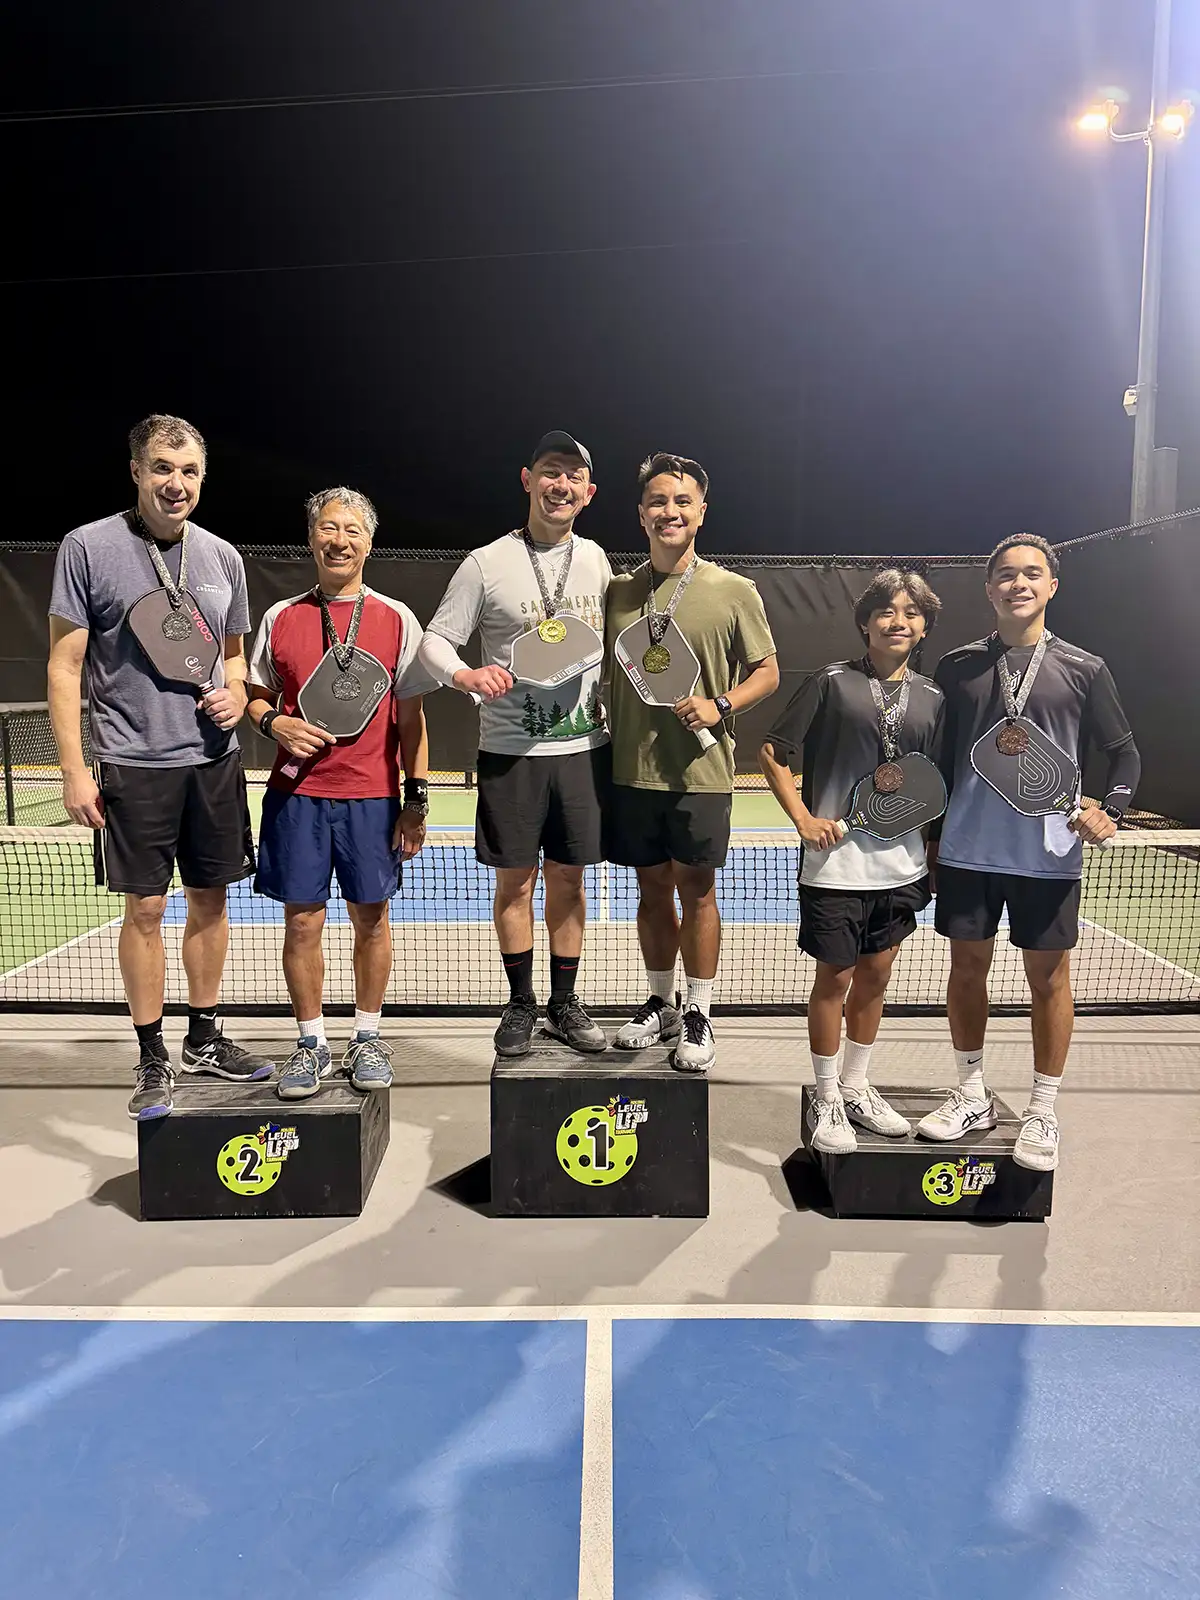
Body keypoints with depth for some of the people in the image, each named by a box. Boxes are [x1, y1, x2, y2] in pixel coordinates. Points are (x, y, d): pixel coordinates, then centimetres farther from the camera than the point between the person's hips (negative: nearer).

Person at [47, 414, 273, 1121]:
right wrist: (75, 769, -9)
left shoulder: (223, 557, 8)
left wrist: (236, 693, -3)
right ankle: (154, 1059, 17)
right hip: (134, 764, -4)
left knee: (211, 901, 11)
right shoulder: (89, 547, -5)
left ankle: (205, 1039, 27)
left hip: (215, 759, 4)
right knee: (146, 909, 2)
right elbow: (65, 667, -4)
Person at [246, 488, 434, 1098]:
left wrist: (417, 799, -1)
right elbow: (256, 696, 16)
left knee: (371, 919, 6)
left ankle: (367, 1038, 24)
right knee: (302, 921, 3)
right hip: (296, 794, 1)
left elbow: (411, 717, 4)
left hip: (373, 796, -1)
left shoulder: (397, 620, 4)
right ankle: (311, 1044, 19)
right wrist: (273, 721, -8)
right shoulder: (280, 617, 7)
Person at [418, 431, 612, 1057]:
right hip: (511, 751, -3)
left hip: (584, 747, 3)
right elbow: (435, 639, -2)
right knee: (515, 880, 6)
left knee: (568, 878, 10)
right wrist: (464, 674, -22)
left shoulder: (594, 558, 7)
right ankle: (520, 1005, 22)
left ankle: (565, 1005, 24)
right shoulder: (486, 564, -5)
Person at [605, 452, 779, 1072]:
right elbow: (599, 670, 15)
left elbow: (767, 671, 3)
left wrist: (720, 706, -14)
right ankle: (660, 1005, 30)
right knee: (653, 890, 13)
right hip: (631, 771, 3)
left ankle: (698, 1016, 20)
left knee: (696, 892, 5)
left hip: (700, 772, -3)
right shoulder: (619, 591, 8)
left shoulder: (734, 591, -1)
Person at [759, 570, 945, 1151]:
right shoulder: (833, 681, -6)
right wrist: (803, 818, -13)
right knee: (834, 977, 5)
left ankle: (856, 1086, 33)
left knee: (875, 976, 15)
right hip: (835, 862, -4)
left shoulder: (930, 697, 7)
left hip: (900, 865, 5)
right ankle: (827, 1098, 22)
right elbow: (772, 751, -5)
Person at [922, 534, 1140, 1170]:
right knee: (967, 968, 10)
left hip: (1048, 856, -1)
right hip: (966, 852, 2)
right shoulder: (956, 668, 4)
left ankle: (1042, 1112, 22)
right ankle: (972, 1095, 28)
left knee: (1048, 979, 7)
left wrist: (1110, 810, -10)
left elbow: (1124, 752, 7)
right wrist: (932, 837, 9)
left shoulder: (1083, 671, 0)